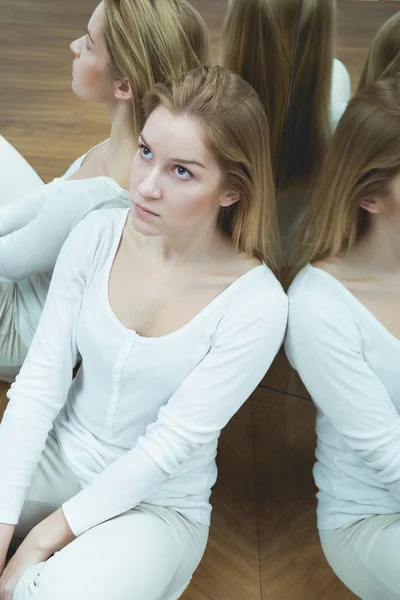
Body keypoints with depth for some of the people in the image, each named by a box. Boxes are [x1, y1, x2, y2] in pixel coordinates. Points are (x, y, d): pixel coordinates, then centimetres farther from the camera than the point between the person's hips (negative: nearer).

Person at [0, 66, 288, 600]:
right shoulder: (99, 235, -11)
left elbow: (170, 444, -19)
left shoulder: (256, 305, -22)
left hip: (158, 504, -3)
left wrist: (48, 536, -16)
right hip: (58, 456, 3)